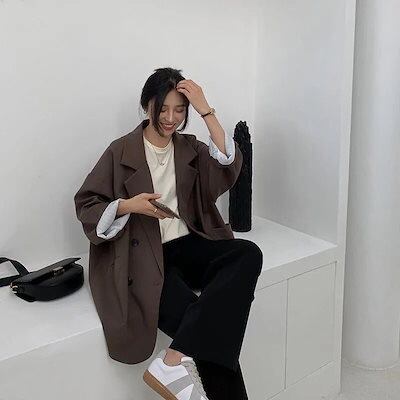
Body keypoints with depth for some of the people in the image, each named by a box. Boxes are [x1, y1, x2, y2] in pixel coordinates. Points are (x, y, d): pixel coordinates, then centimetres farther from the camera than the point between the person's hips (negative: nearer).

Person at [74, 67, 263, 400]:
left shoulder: (189, 147, 12)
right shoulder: (122, 151, 2)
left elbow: (230, 165, -7)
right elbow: (85, 205, 2)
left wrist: (206, 111, -10)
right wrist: (129, 205, -16)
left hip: (188, 245, 5)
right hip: (144, 256, -4)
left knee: (249, 255, -27)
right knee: (204, 321, -30)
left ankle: (174, 360, -30)